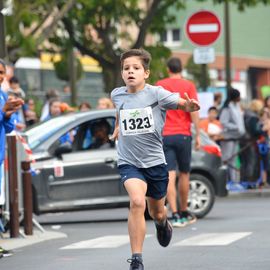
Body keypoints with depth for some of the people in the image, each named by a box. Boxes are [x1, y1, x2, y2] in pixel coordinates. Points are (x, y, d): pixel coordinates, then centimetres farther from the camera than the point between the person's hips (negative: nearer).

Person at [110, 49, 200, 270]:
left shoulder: (156, 93, -11)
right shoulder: (117, 95, -1)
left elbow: (181, 103, -24)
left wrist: (189, 105, -44)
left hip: (154, 161, 0)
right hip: (129, 162, 0)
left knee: (157, 212, 17)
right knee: (137, 202, -26)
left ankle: (162, 224, 58)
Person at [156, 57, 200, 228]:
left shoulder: (159, 85, 5)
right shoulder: (189, 86, 0)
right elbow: (194, 111, -7)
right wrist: (198, 135, -3)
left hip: (164, 135, 0)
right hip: (183, 135, 0)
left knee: (170, 176, -6)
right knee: (184, 174, 14)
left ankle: (176, 215, -17)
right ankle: (184, 213, 25)